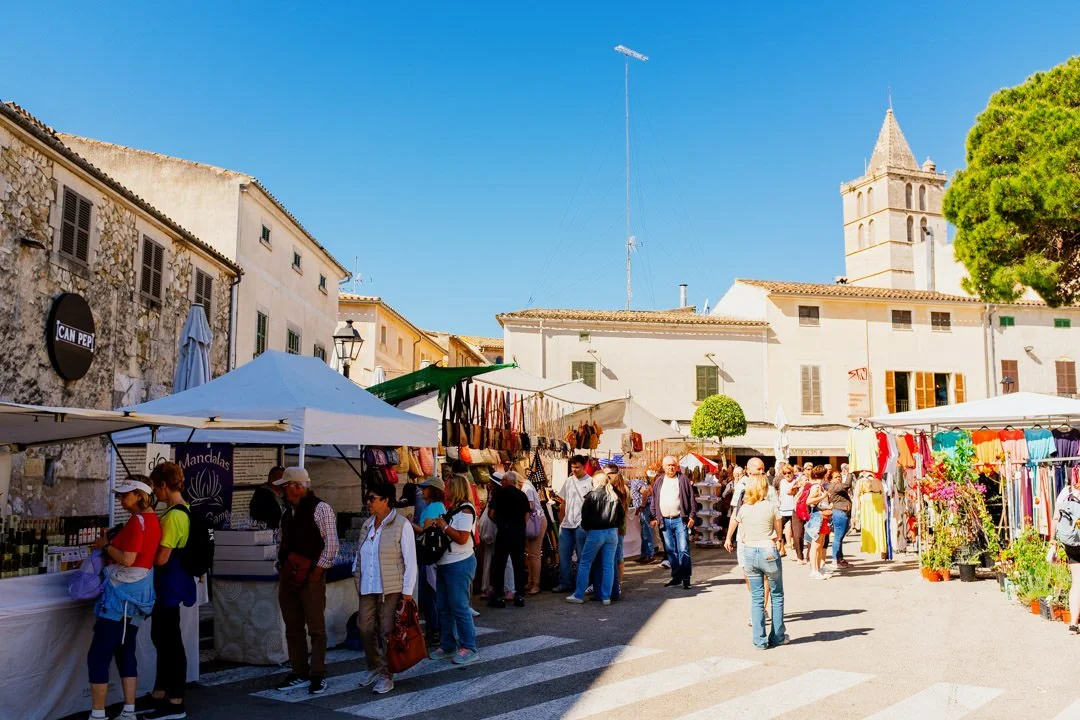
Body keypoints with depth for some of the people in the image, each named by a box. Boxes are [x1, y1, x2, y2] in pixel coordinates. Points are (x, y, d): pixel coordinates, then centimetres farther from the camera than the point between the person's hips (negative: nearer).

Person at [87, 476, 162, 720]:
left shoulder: (137, 521, -16)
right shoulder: (153, 519, 11)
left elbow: (128, 559, -23)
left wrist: (105, 546, -9)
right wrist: (110, 548, 10)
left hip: (124, 592, -9)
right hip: (137, 592, 9)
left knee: (98, 655, -3)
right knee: (125, 651, 14)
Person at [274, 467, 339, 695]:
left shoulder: (320, 509, -10)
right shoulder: (289, 511, 14)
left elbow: (331, 544, -13)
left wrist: (316, 572, -14)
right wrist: (282, 566, 7)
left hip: (311, 577, -8)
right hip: (288, 577, 8)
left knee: (316, 628, -2)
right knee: (293, 628, 12)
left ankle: (318, 676, 6)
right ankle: (300, 674, 22)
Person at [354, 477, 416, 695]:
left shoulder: (402, 525, -8)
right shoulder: (367, 525, 12)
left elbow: (410, 561, -9)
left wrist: (407, 591, -11)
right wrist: (357, 578, 12)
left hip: (391, 588, -6)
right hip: (367, 588, 6)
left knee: (387, 632, -1)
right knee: (366, 629, 7)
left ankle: (386, 676, 12)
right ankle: (374, 669, 27)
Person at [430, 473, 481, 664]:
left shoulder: (465, 510, -13)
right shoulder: (452, 510, 15)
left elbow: (462, 538, -22)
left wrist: (444, 526, -14)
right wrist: (437, 526, 5)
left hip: (460, 564, -9)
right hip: (444, 563, 10)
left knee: (459, 607, -6)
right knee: (444, 607, 12)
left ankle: (469, 649, 0)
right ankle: (447, 646, 21)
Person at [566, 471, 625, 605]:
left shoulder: (592, 495, -5)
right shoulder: (614, 497, 8)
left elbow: (585, 515, -6)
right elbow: (622, 516, 11)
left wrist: (586, 528, 10)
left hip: (595, 533, -4)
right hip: (612, 533, 4)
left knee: (584, 563, 6)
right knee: (608, 566, 7)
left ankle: (579, 595, 6)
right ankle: (606, 597, 8)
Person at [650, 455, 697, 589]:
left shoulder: (683, 479, 2)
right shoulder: (659, 481, 12)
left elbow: (691, 498, 0)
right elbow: (654, 500, 15)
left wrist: (691, 516, -7)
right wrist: (654, 517, 9)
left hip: (680, 519, -4)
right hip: (665, 521, 4)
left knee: (683, 549, -7)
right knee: (670, 550, 8)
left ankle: (686, 578, -2)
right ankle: (676, 576, 16)